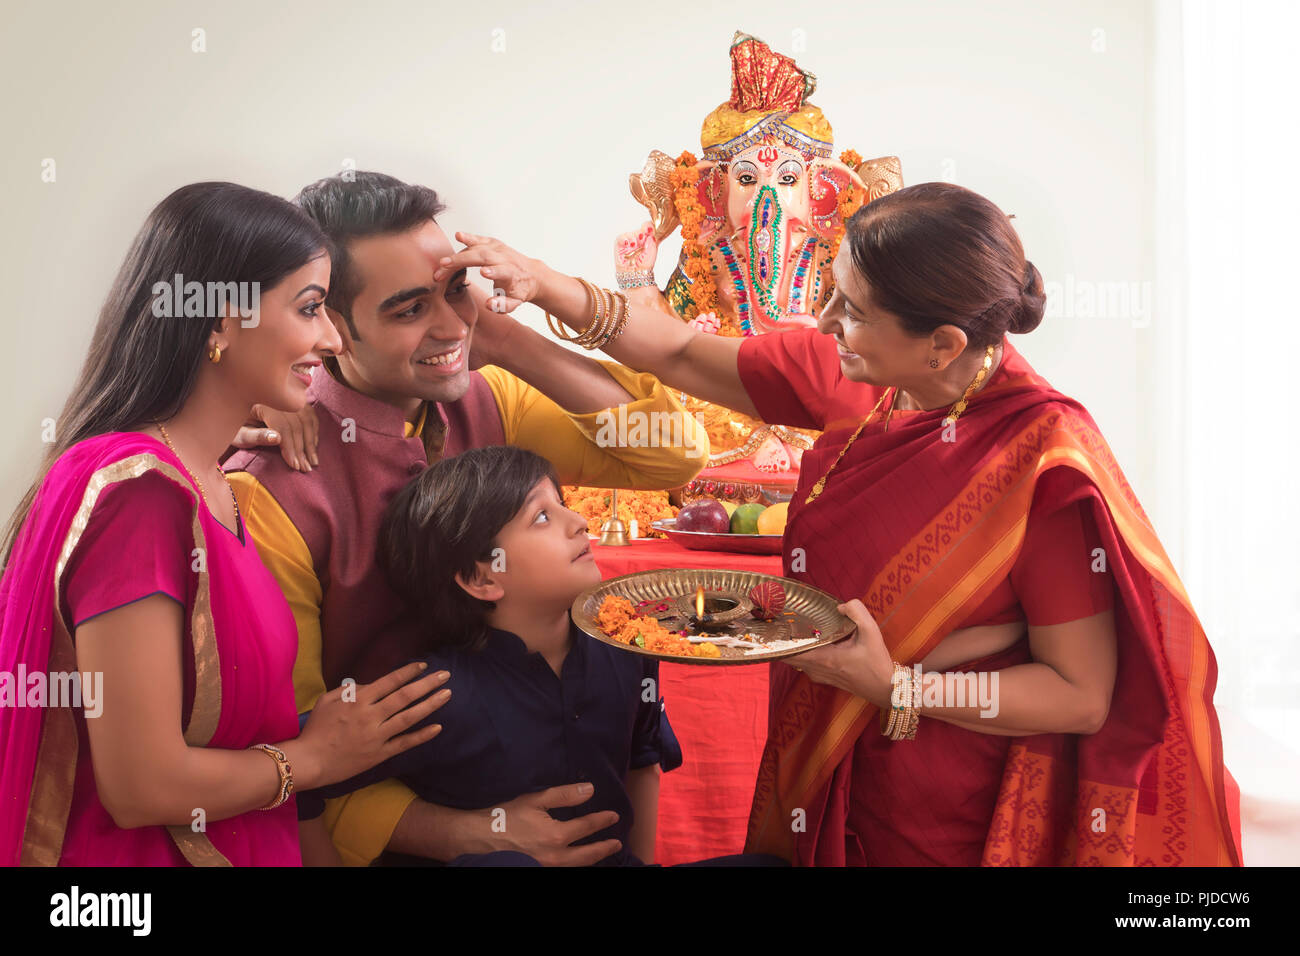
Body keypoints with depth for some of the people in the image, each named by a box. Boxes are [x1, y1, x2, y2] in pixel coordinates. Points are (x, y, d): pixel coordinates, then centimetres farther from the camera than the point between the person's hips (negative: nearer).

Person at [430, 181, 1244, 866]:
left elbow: (1084, 697, -20)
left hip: (952, 825, -5)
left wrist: (898, 688, -26)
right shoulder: (852, 379, -8)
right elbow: (687, 358, 2)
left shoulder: (1045, 460, -25)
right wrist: (542, 284, -4)